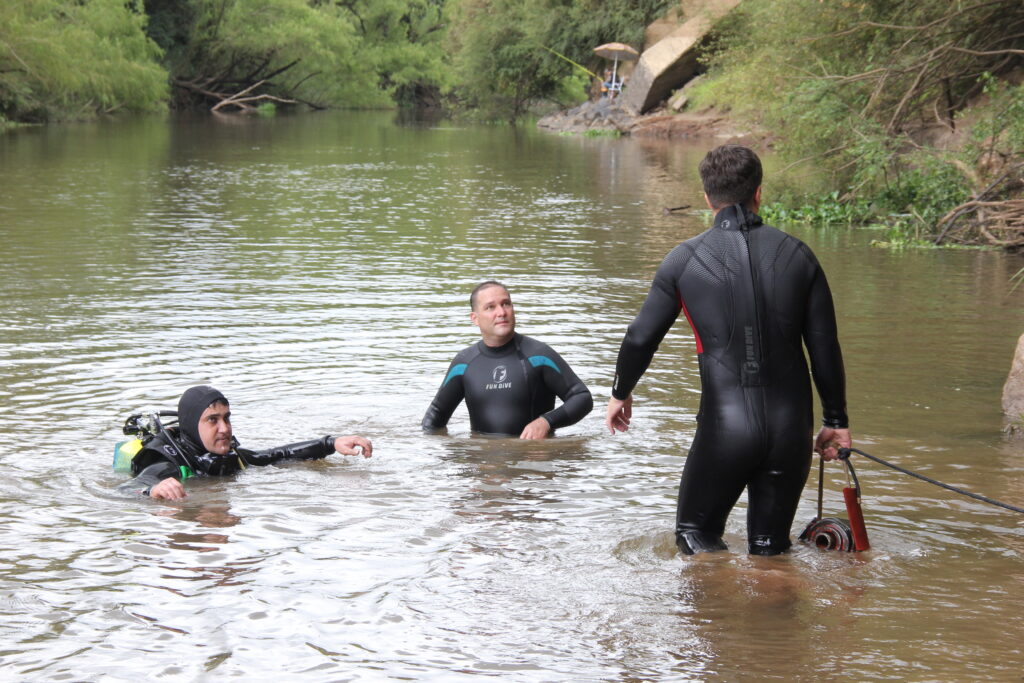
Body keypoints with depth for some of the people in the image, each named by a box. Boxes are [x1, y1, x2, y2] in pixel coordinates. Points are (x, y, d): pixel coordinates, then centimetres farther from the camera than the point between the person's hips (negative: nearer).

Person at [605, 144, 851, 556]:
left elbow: (641, 338, 3)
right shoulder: (797, 255, 3)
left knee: (695, 531, 15)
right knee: (770, 547, 17)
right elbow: (825, 347, 5)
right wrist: (836, 421, 16)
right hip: (791, 427, 2)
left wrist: (621, 393, 22)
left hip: (724, 425, -2)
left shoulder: (685, 260, -2)